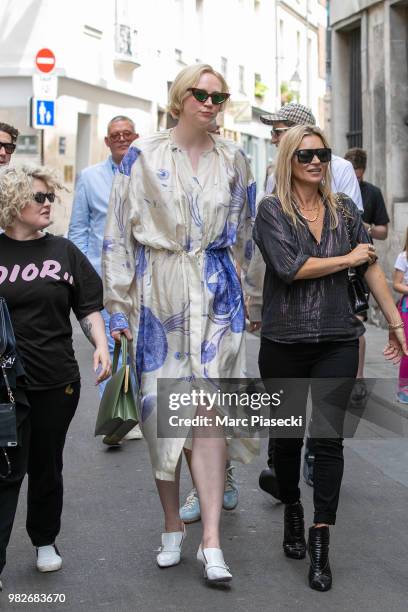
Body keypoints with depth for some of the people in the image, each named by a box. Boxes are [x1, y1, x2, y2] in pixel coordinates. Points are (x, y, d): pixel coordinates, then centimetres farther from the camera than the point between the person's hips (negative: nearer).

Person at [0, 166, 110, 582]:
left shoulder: (64, 252, 6)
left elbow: (89, 307, 9)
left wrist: (101, 346, -6)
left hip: (57, 380, 3)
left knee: (46, 467, 14)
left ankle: (45, 541, 31)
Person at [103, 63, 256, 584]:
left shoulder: (232, 160, 9)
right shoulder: (142, 157, 1)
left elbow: (245, 233, 16)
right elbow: (118, 233, 0)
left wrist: (254, 299, 15)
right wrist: (118, 305, -4)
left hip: (217, 293, 1)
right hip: (160, 294, -1)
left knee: (209, 407, -9)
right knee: (162, 407, 2)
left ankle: (211, 540, -8)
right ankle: (172, 526, 19)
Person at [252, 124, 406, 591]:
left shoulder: (344, 208, 8)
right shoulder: (272, 210, -3)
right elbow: (289, 268, -16)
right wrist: (348, 258, -7)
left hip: (336, 341, 2)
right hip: (284, 342, -1)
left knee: (328, 438, -4)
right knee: (287, 436, 11)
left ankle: (320, 544, 1)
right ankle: (292, 515, 35)